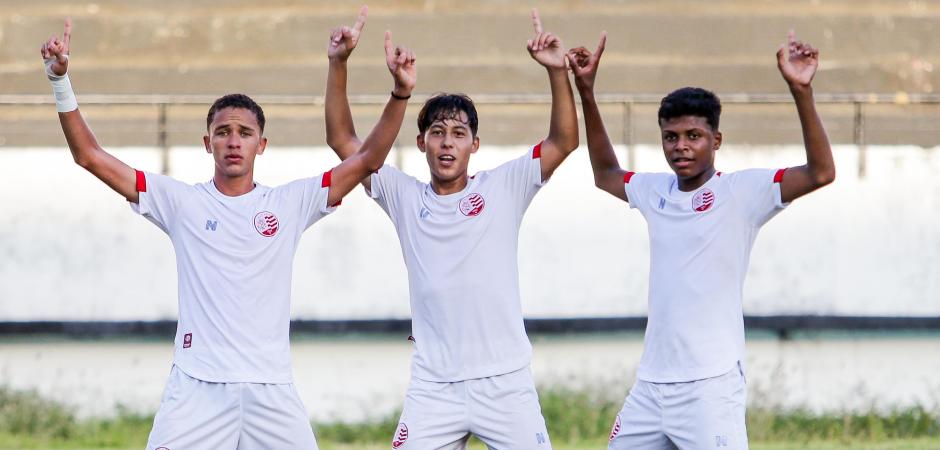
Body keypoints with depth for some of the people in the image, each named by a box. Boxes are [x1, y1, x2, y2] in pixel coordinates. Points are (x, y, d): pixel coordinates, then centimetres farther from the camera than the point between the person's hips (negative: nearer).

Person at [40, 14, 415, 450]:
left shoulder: (290, 203, 7)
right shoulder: (181, 201, 5)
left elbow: (368, 159, 4)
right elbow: (90, 156, 2)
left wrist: (400, 94, -9)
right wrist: (61, 81, -7)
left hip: (271, 389, 1)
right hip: (196, 386, -1)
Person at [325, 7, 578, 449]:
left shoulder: (503, 188, 3)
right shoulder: (404, 197, 7)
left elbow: (564, 141, -4)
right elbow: (342, 139, 5)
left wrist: (557, 71, -16)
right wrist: (338, 64, -3)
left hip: (504, 382, -1)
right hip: (433, 388, 1)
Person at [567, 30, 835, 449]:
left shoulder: (741, 192, -6)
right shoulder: (655, 191, 13)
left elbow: (820, 173, -17)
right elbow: (605, 174, 32)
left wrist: (801, 91, -27)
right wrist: (586, 93, 24)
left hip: (710, 385, -7)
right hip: (651, 382, 7)